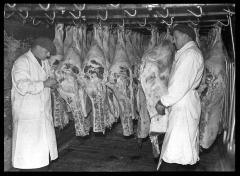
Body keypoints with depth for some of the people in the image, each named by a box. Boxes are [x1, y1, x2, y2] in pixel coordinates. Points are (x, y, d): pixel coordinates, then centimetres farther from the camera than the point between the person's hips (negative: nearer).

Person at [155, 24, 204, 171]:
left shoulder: (190, 54, -13)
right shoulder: (184, 53, 19)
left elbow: (180, 85, -19)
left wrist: (163, 102, -12)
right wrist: (165, 100, 10)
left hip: (183, 105, -10)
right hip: (181, 104, 10)